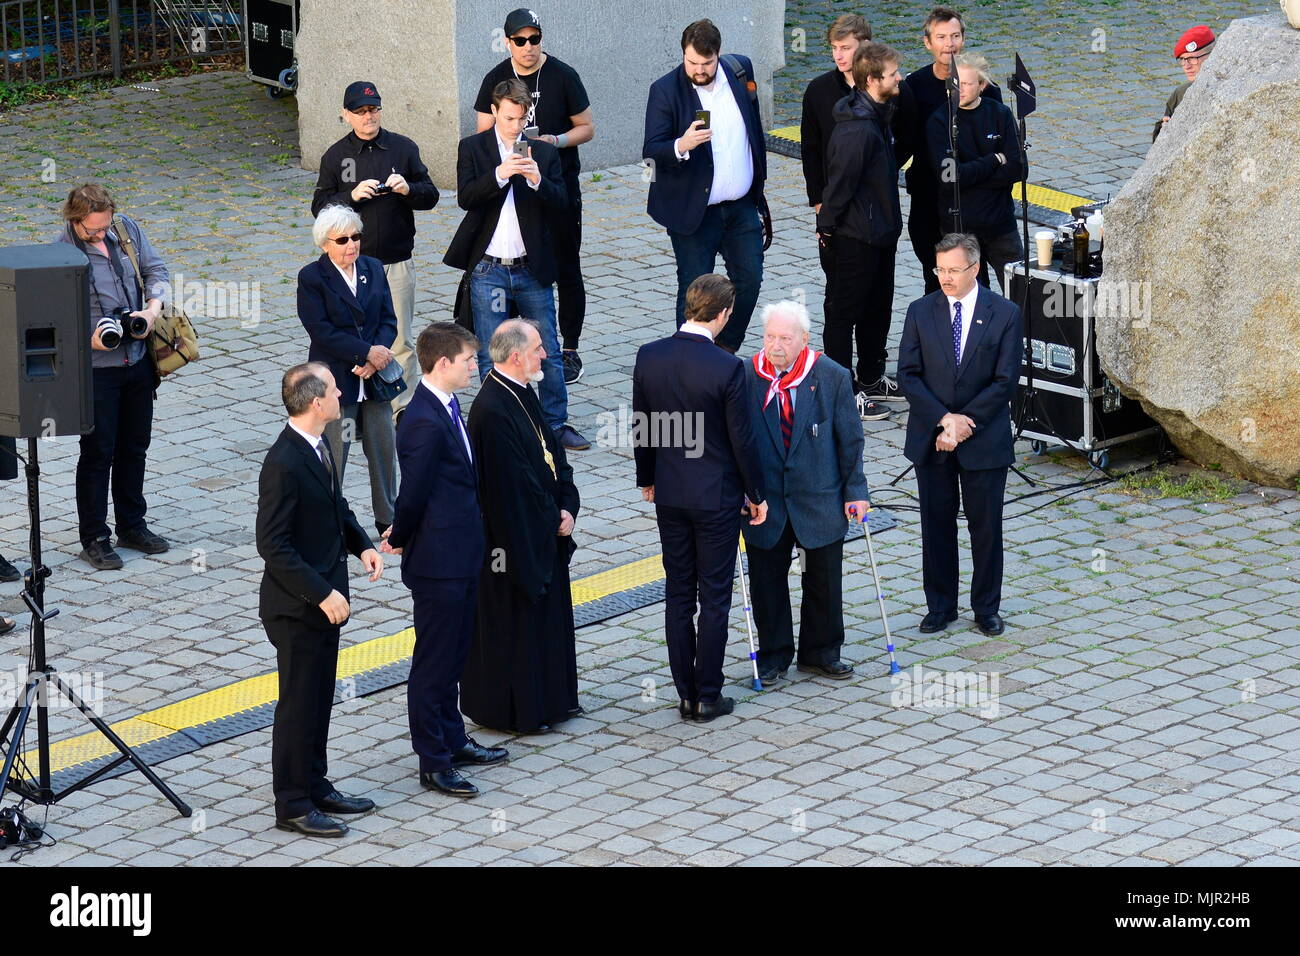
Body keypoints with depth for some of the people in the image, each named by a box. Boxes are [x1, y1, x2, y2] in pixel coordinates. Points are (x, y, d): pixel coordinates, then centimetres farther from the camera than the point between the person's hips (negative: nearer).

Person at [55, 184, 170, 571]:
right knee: (97, 452, 2)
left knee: (135, 447, 16)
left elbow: (157, 270, 8)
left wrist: (153, 309, -10)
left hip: (138, 360, 6)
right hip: (95, 367, -5)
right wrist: (88, 339, -27)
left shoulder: (127, 229, 0)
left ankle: (132, 525, 31)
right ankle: (94, 538, 14)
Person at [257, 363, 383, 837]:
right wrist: (321, 593, -24)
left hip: (325, 597, 9)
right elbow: (273, 545, -24)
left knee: (319, 700, 19)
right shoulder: (284, 464, -25)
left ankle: (316, 787, 32)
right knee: (298, 705, 2)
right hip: (298, 607, -9)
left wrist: (361, 544, 1)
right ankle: (292, 805, 13)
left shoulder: (318, 447, 4)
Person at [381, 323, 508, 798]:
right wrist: (400, 540, -5)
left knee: (453, 653, 21)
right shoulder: (424, 422, -24)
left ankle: (453, 740, 34)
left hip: (461, 554, 10)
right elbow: (414, 492, -21)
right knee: (434, 661, 1)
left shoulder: (446, 408, 8)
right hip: (438, 562, -10)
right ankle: (433, 762, 9)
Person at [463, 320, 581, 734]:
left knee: (549, 612, 19)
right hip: (515, 536, -10)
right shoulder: (492, 411, -25)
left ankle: (553, 698, 33)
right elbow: (515, 482, -24)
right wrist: (554, 517, -12)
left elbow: (552, 451, 10)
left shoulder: (522, 393, 5)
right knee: (515, 619, 3)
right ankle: (514, 710, 16)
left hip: (545, 530, 10)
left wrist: (567, 506, -2)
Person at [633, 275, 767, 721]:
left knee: (678, 595, 12)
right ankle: (708, 696, 10)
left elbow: (641, 427, 4)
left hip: (669, 495, 4)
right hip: (717, 496, -4)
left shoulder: (649, 357, -6)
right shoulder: (727, 368, -19)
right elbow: (741, 439, -12)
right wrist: (755, 495, 1)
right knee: (714, 596, 5)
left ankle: (686, 693, 16)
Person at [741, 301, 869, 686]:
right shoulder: (746, 376, -7)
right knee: (767, 580, 8)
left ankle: (820, 653, 28)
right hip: (764, 499, 0)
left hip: (819, 498, 0)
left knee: (824, 579, 11)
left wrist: (855, 490, -2)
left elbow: (850, 438, -1)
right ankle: (774, 655, 24)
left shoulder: (833, 377, -7)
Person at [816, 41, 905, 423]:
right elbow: (840, 180, -22)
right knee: (845, 312, 2)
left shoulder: (879, 117, 6)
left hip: (880, 232, 10)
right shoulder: (856, 129, -27)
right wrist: (826, 227, -12)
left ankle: (871, 380, 35)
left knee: (878, 308, 20)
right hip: (854, 237, -10)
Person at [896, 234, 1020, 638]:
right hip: (931, 439, 2)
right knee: (937, 525, 9)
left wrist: (964, 423, -15)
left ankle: (987, 609, 19)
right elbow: (908, 375, -3)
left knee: (986, 527, 6)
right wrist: (944, 419, -14)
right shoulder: (920, 312, 0)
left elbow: (1005, 381, -8)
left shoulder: (1005, 314, -5)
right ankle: (940, 607, 20)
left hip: (984, 439, -2)